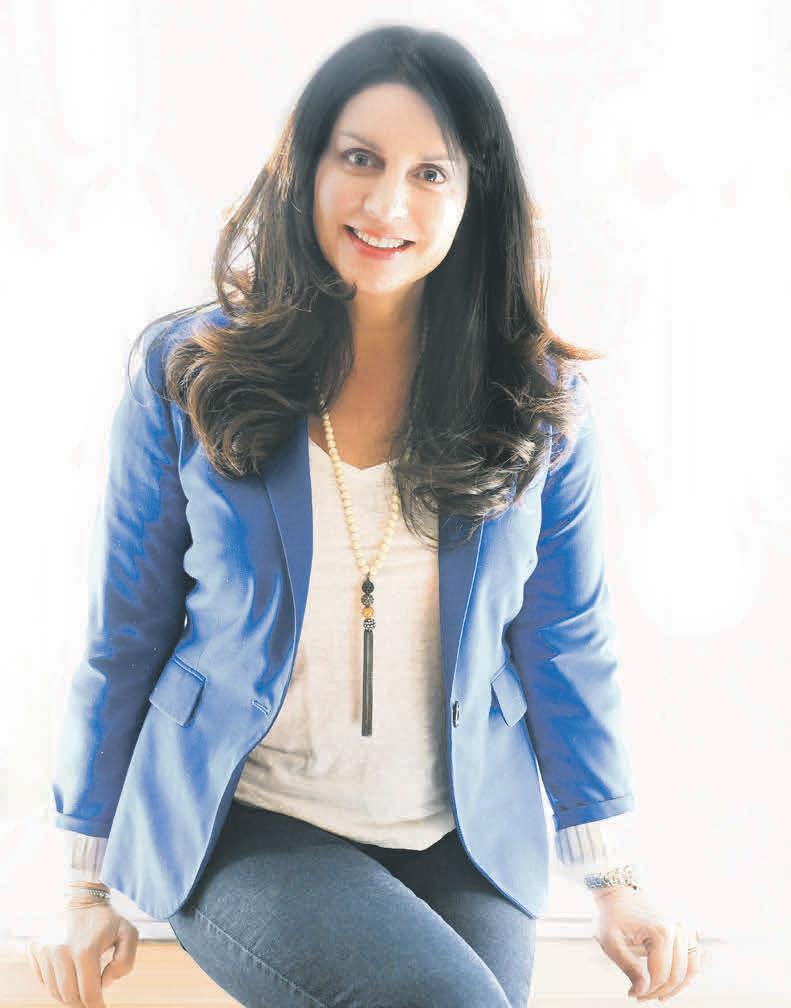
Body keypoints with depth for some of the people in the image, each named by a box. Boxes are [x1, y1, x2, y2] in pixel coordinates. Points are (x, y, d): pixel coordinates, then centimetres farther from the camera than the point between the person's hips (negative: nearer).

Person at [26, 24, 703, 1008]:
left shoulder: (537, 402, -1)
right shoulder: (188, 373, -5)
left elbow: (565, 641, 4)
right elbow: (122, 637, 0)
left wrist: (616, 883, 2)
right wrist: (87, 889, 3)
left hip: (462, 847, 3)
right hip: (239, 831, -2)